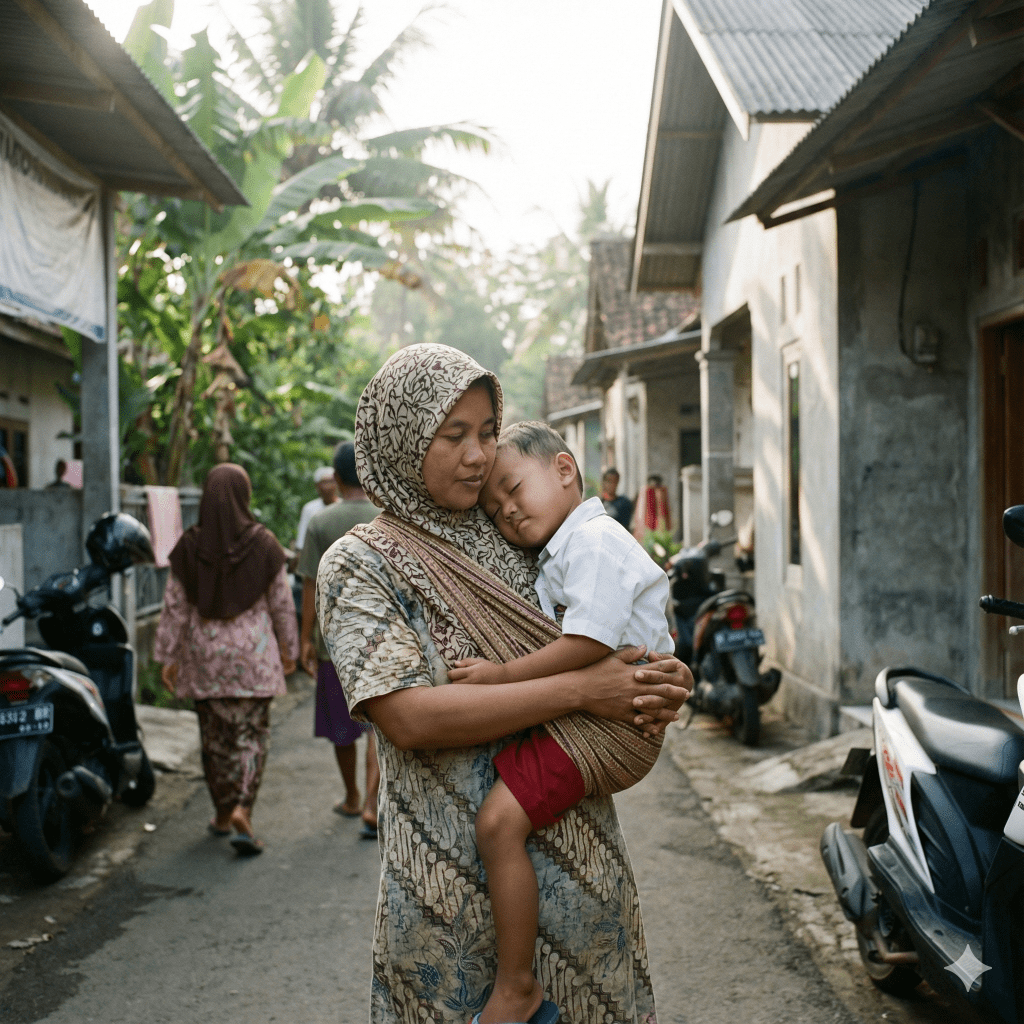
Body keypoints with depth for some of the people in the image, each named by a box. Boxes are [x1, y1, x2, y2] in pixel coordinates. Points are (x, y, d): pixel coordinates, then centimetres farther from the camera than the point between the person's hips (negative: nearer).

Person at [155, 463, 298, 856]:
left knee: (215, 735, 14)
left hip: (205, 653, 2)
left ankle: (223, 813, 26)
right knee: (250, 735, 5)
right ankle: (241, 813, -11)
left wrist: (168, 657, 6)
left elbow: (175, 607, -2)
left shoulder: (189, 548, -5)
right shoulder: (262, 544, -8)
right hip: (253, 653, -2)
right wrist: (288, 648, 11)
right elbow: (281, 603, -2)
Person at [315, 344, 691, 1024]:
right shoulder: (360, 565, -5)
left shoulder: (519, 544, 9)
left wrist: (659, 688, -5)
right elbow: (408, 717, -18)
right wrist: (579, 691, -19)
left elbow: (599, 652, 19)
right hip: (452, 876, -4)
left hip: (577, 856, 4)